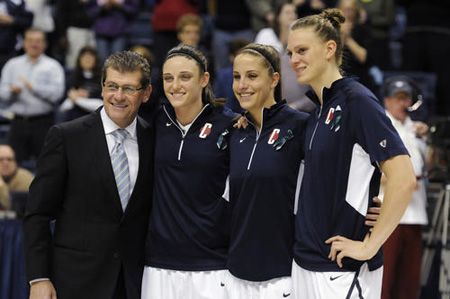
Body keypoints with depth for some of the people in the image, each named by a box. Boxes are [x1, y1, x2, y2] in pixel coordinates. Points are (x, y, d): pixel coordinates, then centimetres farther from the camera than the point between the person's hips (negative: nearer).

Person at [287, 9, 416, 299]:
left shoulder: (357, 100, -13)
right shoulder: (317, 106, 11)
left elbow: (404, 179, -21)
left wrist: (369, 246, -18)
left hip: (342, 271, -8)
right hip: (305, 264, 8)